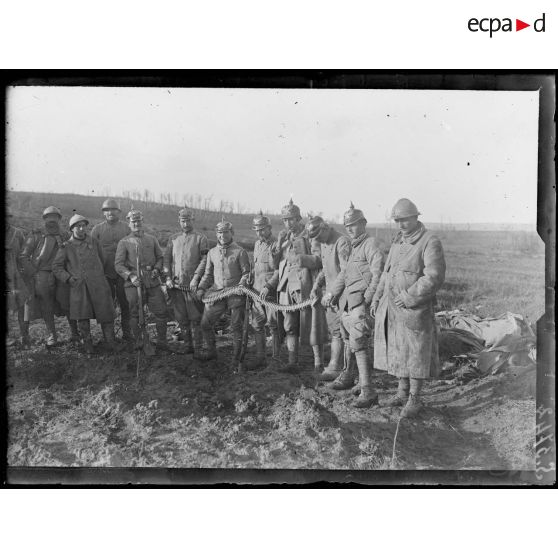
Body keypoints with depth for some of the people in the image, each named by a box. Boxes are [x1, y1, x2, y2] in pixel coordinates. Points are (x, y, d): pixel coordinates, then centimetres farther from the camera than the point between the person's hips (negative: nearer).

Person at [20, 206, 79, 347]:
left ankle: (75, 334, 9)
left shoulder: (65, 236, 14)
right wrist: (32, 272, -4)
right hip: (42, 276, -1)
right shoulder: (36, 235, 6)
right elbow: (24, 256, 5)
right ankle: (52, 336, 11)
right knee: (46, 308, 2)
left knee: (67, 305, -3)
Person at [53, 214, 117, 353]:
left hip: (98, 284, 1)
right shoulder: (66, 247, 4)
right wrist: (68, 278, -4)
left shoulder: (94, 242, 9)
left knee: (106, 313, 0)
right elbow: (56, 267, 8)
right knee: (82, 317, -1)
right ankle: (88, 344, 16)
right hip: (78, 286, -1)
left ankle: (110, 342, 15)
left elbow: (102, 261, 22)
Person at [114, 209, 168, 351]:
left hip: (153, 282, 2)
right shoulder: (123, 242, 5)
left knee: (161, 311, 0)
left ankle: (162, 342, 11)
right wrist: (130, 276, -17)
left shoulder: (152, 239, 15)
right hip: (133, 283, -2)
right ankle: (138, 343, 15)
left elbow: (160, 257, 18)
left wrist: (157, 269, -3)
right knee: (135, 314, 2)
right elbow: (118, 264, -1)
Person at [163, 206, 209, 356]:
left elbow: (205, 259, -7)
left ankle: (197, 349, 7)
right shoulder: (173, 239, 15)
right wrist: (168, 277, 1)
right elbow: (166, 258, 13)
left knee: (195, 318, -1)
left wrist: (196, 277, -16)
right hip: (176, 285, 4)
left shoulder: (201, 238, 1)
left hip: (193, 285, -4)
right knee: (181, 319, 8)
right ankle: (187, 347, 19)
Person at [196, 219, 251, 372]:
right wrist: (201, 288, 3)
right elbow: (208, 274, 18)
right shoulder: (212, 253, 11)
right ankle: (210, 351, 28)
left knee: (236, 328, 1)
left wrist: (241, 285, -18)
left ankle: (236, 361, 14)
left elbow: (246, 272, -1)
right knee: (205, 324, 5)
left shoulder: (240, 252, -2)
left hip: (235, 294, -4)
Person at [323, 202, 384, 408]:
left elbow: (378, 275, -17)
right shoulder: (354, 247, 20)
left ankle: (368, 392, -13)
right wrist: (333, 292, 1)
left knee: (358, 345, -14)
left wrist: (367, 299, -21)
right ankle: (347, 376, 40)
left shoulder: (371, 244, -9)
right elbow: (344, 273, 14)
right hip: (347, 303, 9)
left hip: (360, 303, -9)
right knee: (348, 340, 21)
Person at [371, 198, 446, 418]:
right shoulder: (398, 241, 14)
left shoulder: (430, 242, -11)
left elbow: (434, 277, -19)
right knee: (397, 351, 14)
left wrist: (409, 297, -19)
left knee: (415, 354, 2)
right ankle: (402, 393, 28)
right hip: (392, 309, 7)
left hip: (415, 310, -7)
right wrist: (377, 297, 13)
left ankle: (414, 400, 14)